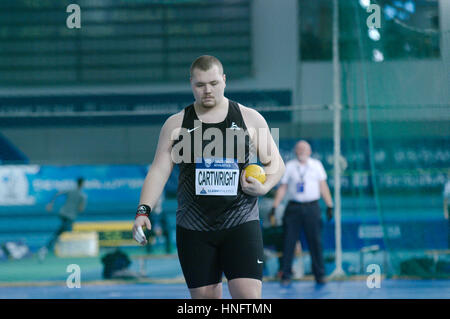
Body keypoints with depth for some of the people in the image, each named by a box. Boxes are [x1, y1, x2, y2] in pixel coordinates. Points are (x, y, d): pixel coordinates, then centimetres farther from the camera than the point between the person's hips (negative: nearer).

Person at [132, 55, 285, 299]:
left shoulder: (250, 119, 6)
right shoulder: (176, 124, 8)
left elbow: (275, 163, 13)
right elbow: (159, 171, 4)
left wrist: (264, 187, -8)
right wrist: (143, 210, -10)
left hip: (241, 224, -1)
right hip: (194, 228, 1)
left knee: (248, 297, -14)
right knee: (205, 297, 4)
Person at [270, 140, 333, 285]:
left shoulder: (316, 165, 11)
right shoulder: (289, 166, 9)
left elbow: (323, 186, 12)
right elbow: (282, 188, 9)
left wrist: (329, 206, 6)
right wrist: (274, 207, 2)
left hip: (312, 207, 0)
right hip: (293, 207, 0)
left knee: (315, 242, -2)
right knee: (288, 242, -3)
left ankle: (320, 275, 6)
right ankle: (286, 276, 4)